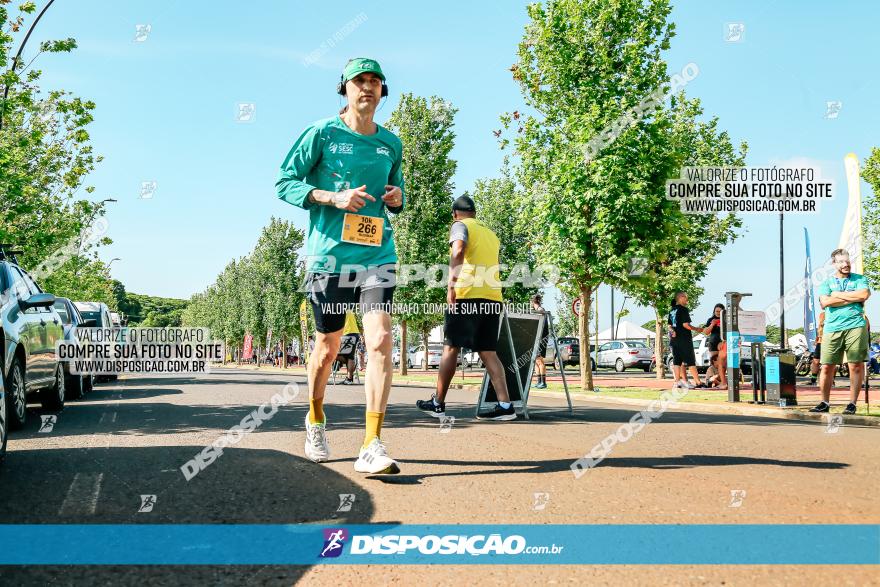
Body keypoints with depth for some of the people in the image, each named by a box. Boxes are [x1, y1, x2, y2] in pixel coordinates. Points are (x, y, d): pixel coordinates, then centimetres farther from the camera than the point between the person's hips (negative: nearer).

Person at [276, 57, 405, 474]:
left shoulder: (391, 144, 13)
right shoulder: (322, 133, 0)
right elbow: (284, 184, -1)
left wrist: (396, 199, 4)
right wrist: (334, 197, -15)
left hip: (377, 255, 2)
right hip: (329, 255, -2)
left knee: (380, 341, -15)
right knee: (328, 347, 8)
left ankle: (372, 447, -15)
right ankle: (315, 422, 36)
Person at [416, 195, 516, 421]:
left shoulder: (460, 225, 3)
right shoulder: (491, 234, 24)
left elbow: (458, 250, -17)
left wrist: (452, 281, -24)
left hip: (468, 295, -6)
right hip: (493, 297, 6)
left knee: (451, 348, 2)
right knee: (488, 352, 5)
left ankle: (438, 403, 8)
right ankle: (505, 405, -7)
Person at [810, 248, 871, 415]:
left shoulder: (859, 279, 13)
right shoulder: (827, 283, 14)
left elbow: (864, 295, -7)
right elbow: (825, 302, -5)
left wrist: (839, 295, -2)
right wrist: (852, 298, -5)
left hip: (855, 326, -1)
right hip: (832, 328, 1)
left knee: (856, 365, -3)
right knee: (827, 367, 0)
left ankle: (852, 403, 5)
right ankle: (825, 402, 12)